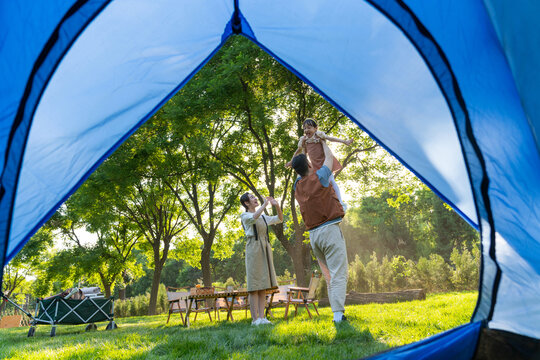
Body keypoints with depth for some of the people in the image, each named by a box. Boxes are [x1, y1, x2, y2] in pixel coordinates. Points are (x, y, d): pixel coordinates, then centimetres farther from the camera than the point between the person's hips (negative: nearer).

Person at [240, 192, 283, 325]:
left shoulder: (263, 217, 20)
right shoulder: (244, 216, 2)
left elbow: (280, 219, 21)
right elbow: (254, 217, -21)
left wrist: (277, 206, 7)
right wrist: (264, 204, -10)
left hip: (265, 248, 7)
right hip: (253, 247, -6)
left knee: (263, 285, 3)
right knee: (254, 285, -7)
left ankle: (262, 317, 4)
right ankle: (255, 319, -6)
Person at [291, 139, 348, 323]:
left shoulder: (298, 186, 11)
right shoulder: (319, 177, -4)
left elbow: (303, 173, 34)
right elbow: (329, 158, 14)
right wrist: (323, 142, 32)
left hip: (314, 235, 6)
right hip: (330, 229, -6)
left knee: (329, 276, 13)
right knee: (339, 274, -7)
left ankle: (337, 314, 14)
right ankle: (338, 314, -15)